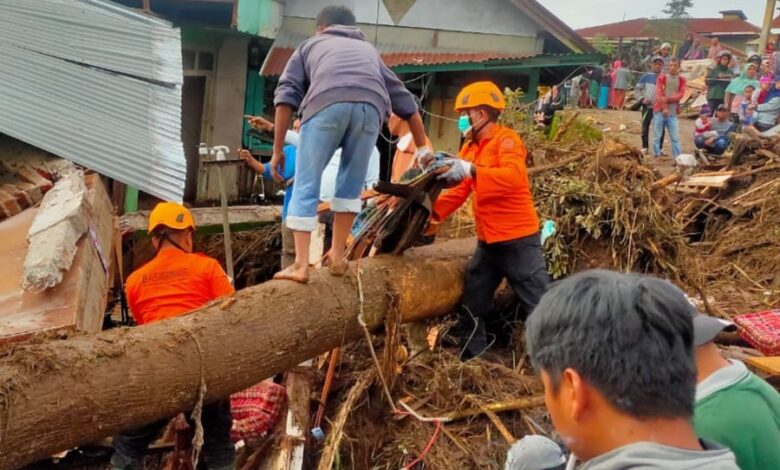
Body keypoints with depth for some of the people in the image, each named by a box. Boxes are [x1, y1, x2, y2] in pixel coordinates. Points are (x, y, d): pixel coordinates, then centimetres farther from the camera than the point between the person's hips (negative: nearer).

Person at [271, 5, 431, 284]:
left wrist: (278, 150, 17)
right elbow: (405, 101, 40)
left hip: (327, 103, -2)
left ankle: (300, 265, -1)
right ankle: (337, 257, 19)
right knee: (351, 185, 18)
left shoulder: (310, 45, 35)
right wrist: (423, 150, 46)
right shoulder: (368, 50, 42)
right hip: (370, 105, 2)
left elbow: (286, 95, 18)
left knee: (306, 186, 4)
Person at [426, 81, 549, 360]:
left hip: (518, 240, -9)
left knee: (540, 308, -3)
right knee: (470, 309, 13)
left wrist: (473, 170, -40)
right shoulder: (470, 148, 13)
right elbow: (460, 190, 11)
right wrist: (434, 212, -4)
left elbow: (514, 176, -29)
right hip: (487, 242, 9)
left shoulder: (506, 139, -11)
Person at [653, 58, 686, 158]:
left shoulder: (681, 80, 7)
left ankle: (678, 158, 2)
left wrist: (668, 99, -18)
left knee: (675, 137, -1)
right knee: (657, 136, 1)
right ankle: (656, 157, 8)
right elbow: (658, 93, -6)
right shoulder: (662, 77, 3)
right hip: (659, 111, -1)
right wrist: (664, 108, -14)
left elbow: (680, 94, -4)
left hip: (673, 113, 1)